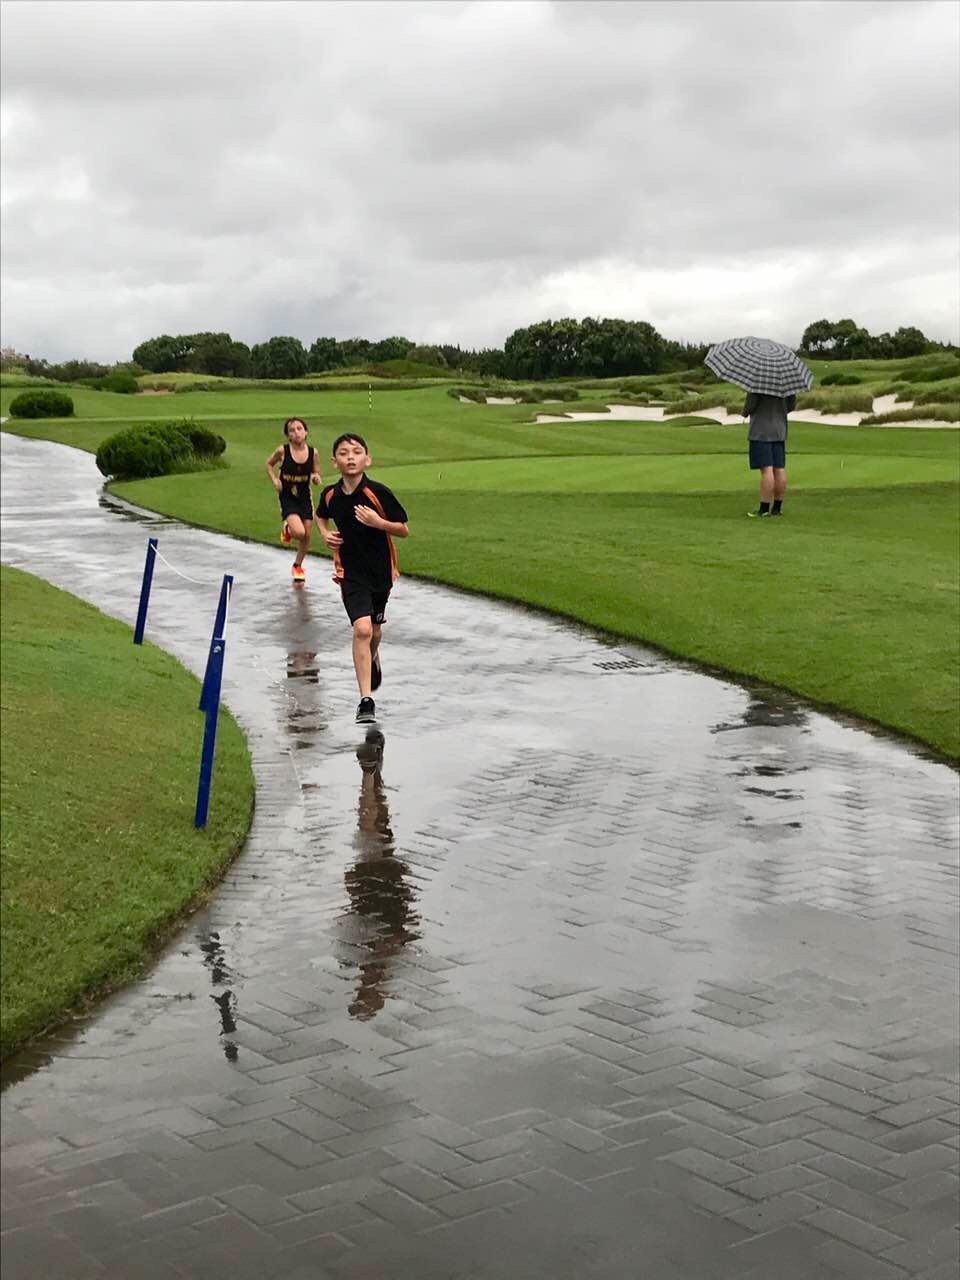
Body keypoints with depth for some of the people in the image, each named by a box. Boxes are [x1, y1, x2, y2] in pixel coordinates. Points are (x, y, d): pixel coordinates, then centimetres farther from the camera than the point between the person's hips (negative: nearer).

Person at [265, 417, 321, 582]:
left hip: (305, 497, 3)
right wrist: (274, 480, -8)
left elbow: (316, 475, 7)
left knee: (307, 536, 9)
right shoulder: (282, 451, -12)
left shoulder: (312, 452, -6)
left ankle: (298, 565, 35)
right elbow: (269, 464, 7)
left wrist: (316, 478, -16)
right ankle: (286, 529, 15)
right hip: (287, 497, -3)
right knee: (299, 533, -22)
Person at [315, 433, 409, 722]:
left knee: (374, 630, 18)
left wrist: (378, 522, -25)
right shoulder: (330, 495, -5)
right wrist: (325, 534, -1)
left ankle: (372, 660, 55)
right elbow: (321, 516, 19)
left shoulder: (378, 492, -15)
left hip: (381, 570, 1)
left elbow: (404, 530, -8)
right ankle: (366, 700, -15)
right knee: (362, 629, -17)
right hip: (351, 573, 0)